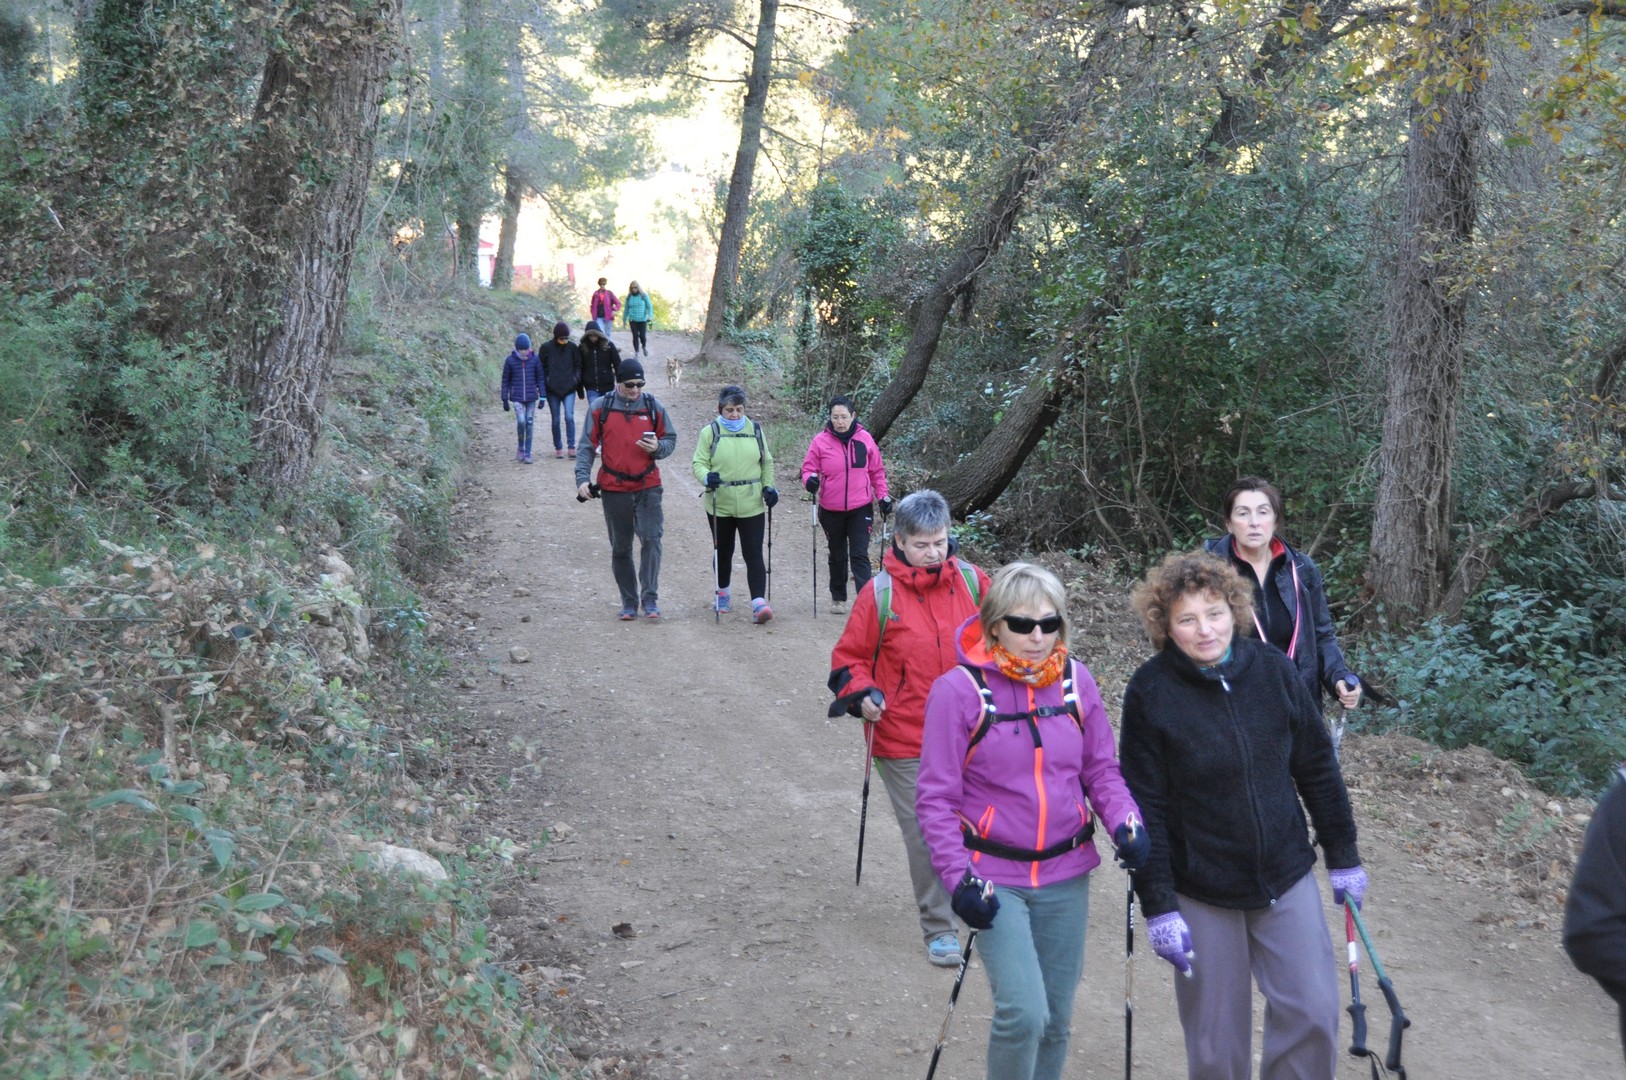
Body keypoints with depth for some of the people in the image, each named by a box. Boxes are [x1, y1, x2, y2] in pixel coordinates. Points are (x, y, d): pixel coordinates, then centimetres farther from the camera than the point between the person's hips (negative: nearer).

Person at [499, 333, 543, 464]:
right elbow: (505, 381, 4)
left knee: (529, 424, 2)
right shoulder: (510, 360, -1)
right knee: (521, 421, -16)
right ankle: (520, 448, 7)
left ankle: (527, 453, 10)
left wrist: (542, 396, 2)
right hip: (517, 397, -1)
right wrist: (505, 399, 2)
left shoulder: (535, 359, 1)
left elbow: (540, 378, 7)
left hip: (531, 397, 1)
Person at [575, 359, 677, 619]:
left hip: (647, 486, -1)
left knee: (651, 539, -15)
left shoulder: (654, 407, 3)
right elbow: (587, 446, 3)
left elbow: (671, 440, 10)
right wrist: (582, 478, -8)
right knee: (620, 549, 7)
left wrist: (658, 447, -12)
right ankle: (629, 602, 17)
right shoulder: (601, 408, 0)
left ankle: (650, 598, -10)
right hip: (613, 489, 1)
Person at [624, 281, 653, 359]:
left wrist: (650, 315, -18)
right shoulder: (629, 297, 5)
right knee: (635, 336, 0)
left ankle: (644, 347, 28)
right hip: (632, 320, 2)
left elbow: (649, 306, -2)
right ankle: (636, 352, 11)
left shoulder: (644, 295, -2)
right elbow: (626, 309, 13)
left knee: (642, 336, -4)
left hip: (643, 320, -2)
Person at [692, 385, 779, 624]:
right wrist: (707, 477, -25)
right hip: (719, 505, 0)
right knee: (723, 552, 16)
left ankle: (759, 603, -14)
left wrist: (768, 486, 2)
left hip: (752, 505, 0)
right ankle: (722, 593, 37)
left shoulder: (755, 430, 7)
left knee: (754, 554, -8)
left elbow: (767, 462, 15)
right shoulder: (710, 432, -1)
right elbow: (698, 463, -4)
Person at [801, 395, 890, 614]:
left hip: (860, 509, -1)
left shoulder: (864, 439, -2)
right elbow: (808, 468, -1)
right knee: (837, 556, 16)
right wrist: (810, 480, -22)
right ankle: (838, 598, 32)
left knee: (860, 555, -7)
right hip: (831, 510, 1)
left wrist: (883, 497, 3)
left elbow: (877, 471, 7)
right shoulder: (821, 441, -6)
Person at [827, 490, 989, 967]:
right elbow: (849, 656, 2)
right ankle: (938, 929, 16)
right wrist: (862, 695, -15)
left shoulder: (971, 581, 1)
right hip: (904, 738, -2)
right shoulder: (879, 593, -7)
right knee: (924, 834, 1)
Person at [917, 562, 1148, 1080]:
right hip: (995, 878, -4)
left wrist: (1125, 822, -11)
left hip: (1067, 876, 4)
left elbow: (1101, 769, 8)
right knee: (1023, 1013, -16)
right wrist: (958, 877, -17)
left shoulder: (1076, 681, -1)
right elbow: (936, 797, -9)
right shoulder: (959, 690, -12)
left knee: (1055, 1019, 13)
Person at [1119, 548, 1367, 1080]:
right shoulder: (1149, 693, -13)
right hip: (1201, 892, -2)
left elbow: (1318, 769, 5)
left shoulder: (1273, 670, -5)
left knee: (1313, 1013, 3)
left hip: (1287, 877, 3)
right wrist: (1159, 907, -11)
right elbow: (1145, 808, -11)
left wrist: (1343, 857, 9)